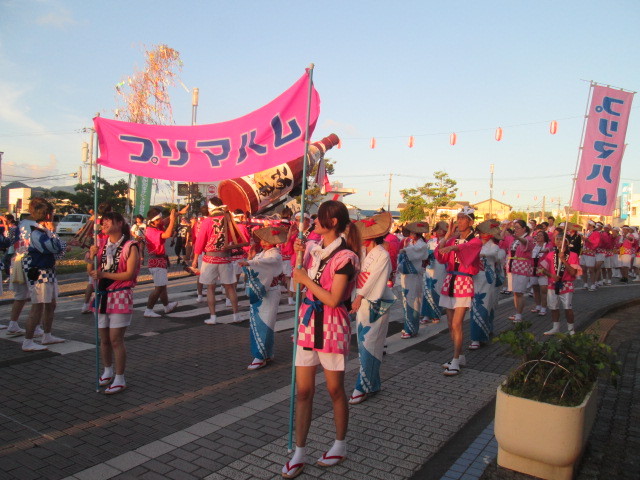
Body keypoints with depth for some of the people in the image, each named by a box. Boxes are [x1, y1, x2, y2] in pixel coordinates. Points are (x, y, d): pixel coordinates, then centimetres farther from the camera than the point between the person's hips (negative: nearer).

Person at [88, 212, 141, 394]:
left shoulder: (130, 246, -8)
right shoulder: (102, 246, 10)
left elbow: (130, 274, -15)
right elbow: (91, 272, 11)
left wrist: (104, 274, -20)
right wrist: (92, 257, -7)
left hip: (120, 296, -6)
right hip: (102, 295, 6)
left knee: (116, 339, -5)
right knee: (104, 338, 14)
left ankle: (119, 379, 6)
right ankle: (107, 372, 33)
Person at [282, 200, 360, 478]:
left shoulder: (344, 256, -16)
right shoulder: (312, 246, 6)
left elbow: (333, 299, -20)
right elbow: (299, 276, 17)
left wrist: (307, 280, -12)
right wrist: (298, 254, 2)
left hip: (332, 325, -6)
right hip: (307, 322, 6)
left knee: (335, 390, 10)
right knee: (303, 390, 9)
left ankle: (340, 446, 32)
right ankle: (299, 452, 22)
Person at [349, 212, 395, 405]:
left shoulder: (383, 255, -13)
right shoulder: (362, 252, 8)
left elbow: (374, 280, -20)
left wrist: (359, 297, -26)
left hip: (376, 304, -7)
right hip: (362, 301, 7)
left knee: (368, 345, -5)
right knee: (363, 343, 12)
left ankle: (364, 387, 4)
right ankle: (373, 383, 25)